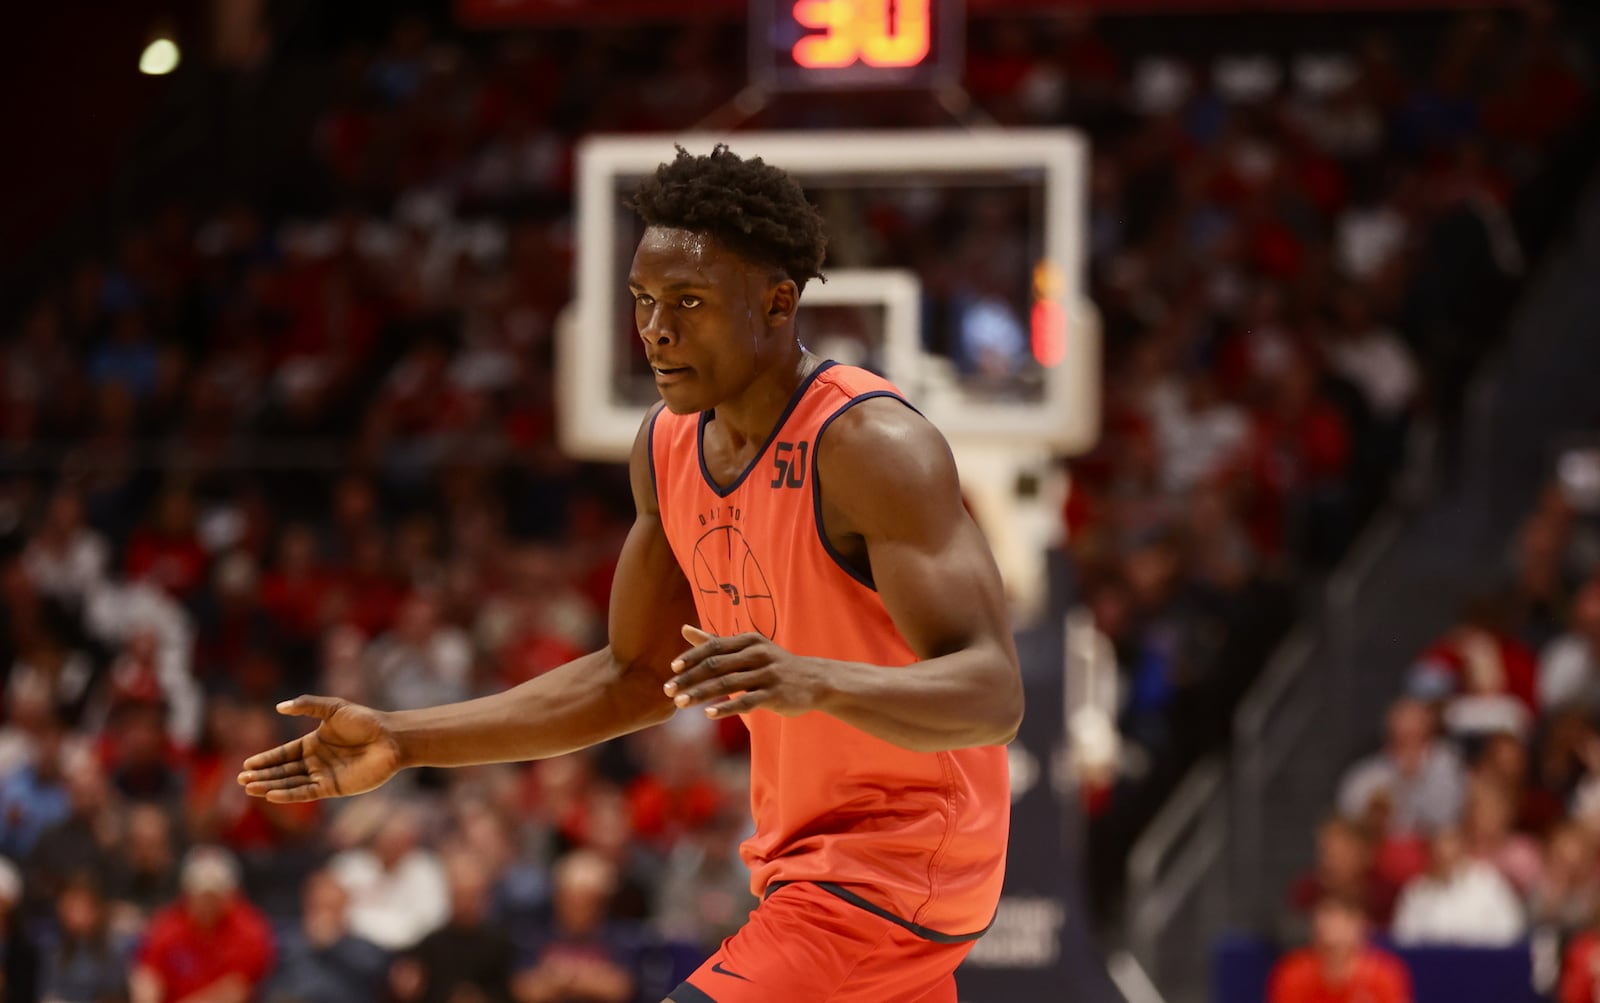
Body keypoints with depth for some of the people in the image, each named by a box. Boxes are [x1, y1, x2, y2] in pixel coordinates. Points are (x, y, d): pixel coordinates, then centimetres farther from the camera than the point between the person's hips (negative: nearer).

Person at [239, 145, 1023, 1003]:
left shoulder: (872, 446, -22)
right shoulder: (668, 447, 4)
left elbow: (992, 694, -30)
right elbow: (638, 675, 17)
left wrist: (815, 681, -49)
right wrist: (405, 740, 10)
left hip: (894, 865, -9)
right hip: (808, 860, 9)